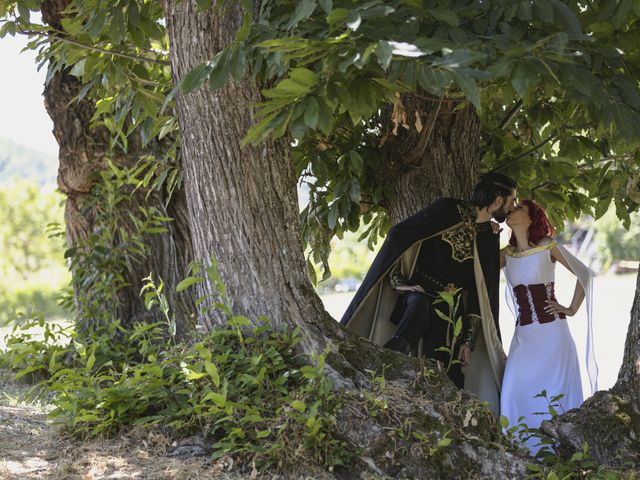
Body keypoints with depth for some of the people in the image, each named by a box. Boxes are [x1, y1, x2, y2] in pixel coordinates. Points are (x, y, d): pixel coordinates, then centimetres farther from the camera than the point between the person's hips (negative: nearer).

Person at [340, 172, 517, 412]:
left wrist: (469, 342, 8)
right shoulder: (448, 211, -2)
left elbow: (482, 296, 14)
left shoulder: (490, 240, 13)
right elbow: (398, 235, -7)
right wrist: (399, 281, -13)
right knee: (420, 305, -40)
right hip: (419, 293, -4)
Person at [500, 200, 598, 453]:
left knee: (553, 392, -4)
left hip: (551, 331, -4)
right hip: (523, 334, 4)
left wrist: (572, 309, -2)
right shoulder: (507, 253, 11)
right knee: (517, 392, -6)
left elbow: (584, 273, 1)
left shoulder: (548, 246, -2)